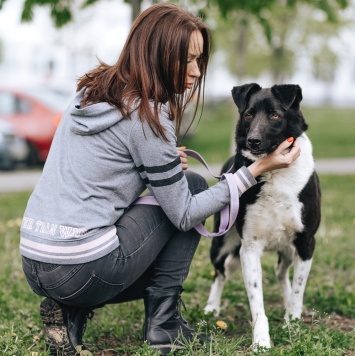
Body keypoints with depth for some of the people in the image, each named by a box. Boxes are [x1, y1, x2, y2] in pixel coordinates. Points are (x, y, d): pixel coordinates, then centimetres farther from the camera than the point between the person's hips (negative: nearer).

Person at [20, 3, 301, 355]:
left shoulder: (91, 91, 10)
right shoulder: (147, 116, -13)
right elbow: (184, 215, -8)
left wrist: (163, 162, 10)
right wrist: (257, 169, -6)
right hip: (80, 270, -8)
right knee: (192, 186, 7)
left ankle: (72, 312, 10)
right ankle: (163, 325, 9)